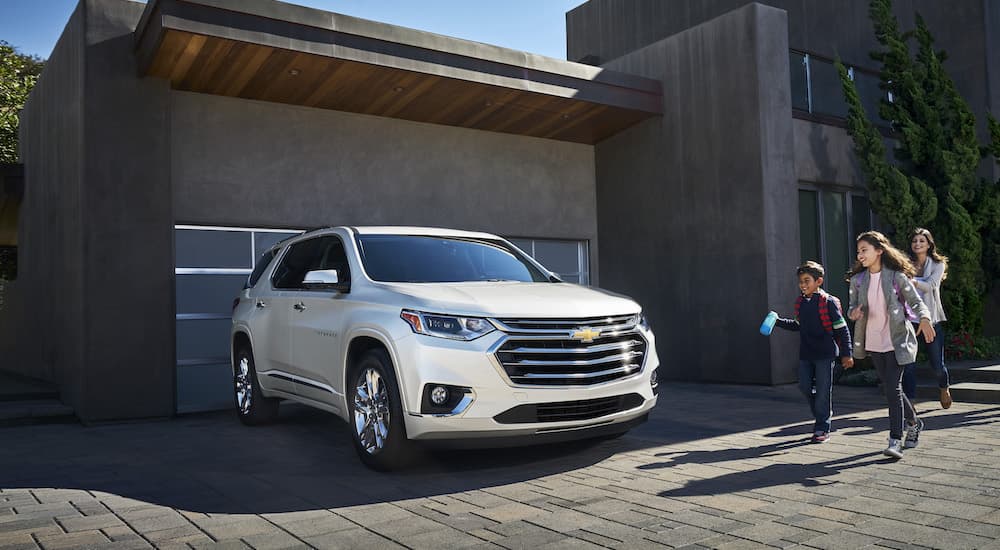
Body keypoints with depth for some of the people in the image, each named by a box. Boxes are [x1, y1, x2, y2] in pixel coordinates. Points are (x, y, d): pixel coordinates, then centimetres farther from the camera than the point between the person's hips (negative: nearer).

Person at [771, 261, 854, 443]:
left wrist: (846, 354, -9)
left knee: (823, 391, 0)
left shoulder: (828, 302, -10)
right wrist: (778, 322, 13)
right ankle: (822, 415, 29)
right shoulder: (800, 302, 9)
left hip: (825, 353, -6)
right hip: (805, 353, 6)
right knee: (805, 386, 7)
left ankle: (822, 428, 9)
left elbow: (841, 329, -7)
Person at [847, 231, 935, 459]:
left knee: (893, 388, -12)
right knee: (890, 389, 15)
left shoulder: (897, 276, -8)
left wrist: (924, 319, -24)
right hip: (873, 342, 5)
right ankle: (914, 422, 39)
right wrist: (853, 313, -15)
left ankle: (895, 441, -10)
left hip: (896, 340, -5)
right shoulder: (857, 279, 3)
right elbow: (852, 307, 9)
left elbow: (916, 301, -5)